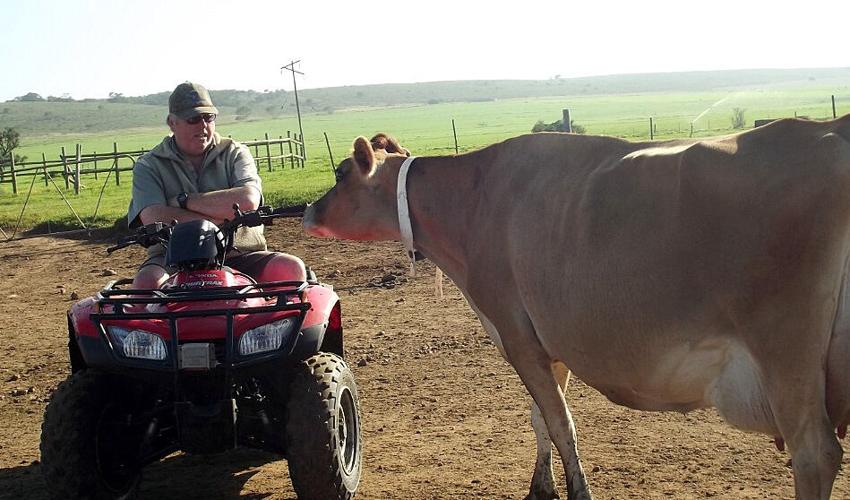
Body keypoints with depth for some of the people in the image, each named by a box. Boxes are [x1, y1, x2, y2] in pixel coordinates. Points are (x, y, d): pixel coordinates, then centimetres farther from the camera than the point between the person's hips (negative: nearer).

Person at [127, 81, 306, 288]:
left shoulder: (235, 153, 10)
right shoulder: (149, 166, 7)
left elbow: (249, 201, -11)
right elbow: (154, 219, -12)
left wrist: (184, 200, -8)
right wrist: (224, 217, -13)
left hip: (238, 257, 1)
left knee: (292, 269, -26)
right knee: (147, 282, -34)